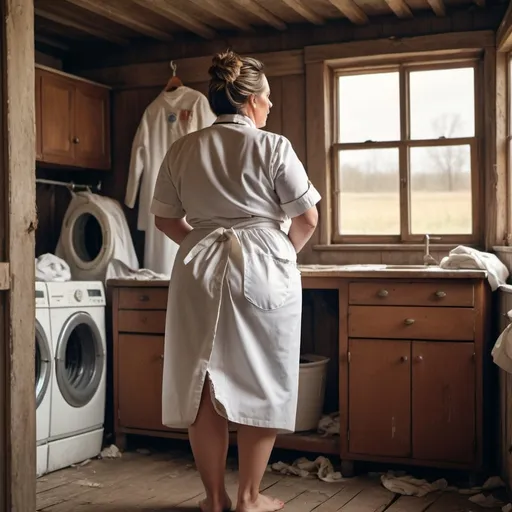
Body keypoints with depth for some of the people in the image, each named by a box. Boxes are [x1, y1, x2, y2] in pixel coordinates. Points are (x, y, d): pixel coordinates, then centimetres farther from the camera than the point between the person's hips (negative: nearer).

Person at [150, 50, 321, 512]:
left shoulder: (182, 150, 6)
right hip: (263, 271, -3)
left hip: (199, 271, 4)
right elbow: (307, 218, -3)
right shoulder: (272, 146, -5)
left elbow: (165, 219, 11)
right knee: (261, 386, 7)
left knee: (203, 384, 10)